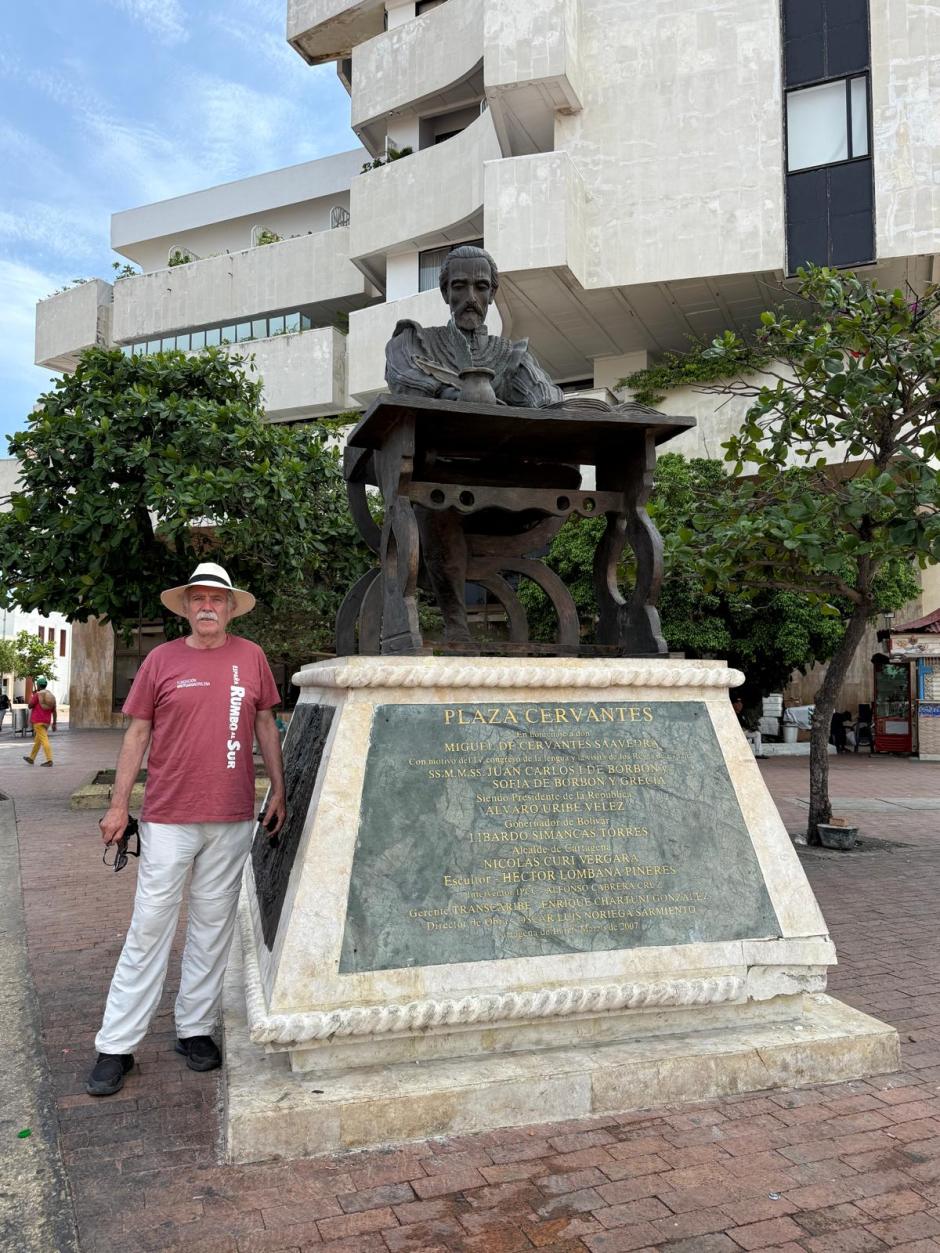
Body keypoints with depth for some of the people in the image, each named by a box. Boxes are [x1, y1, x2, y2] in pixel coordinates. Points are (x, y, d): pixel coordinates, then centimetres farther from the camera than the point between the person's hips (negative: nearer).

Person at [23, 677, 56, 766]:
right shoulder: (51, 696, 9)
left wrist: (32, 696, 9)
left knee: (44, 740, -12)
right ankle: (31, 758, 32)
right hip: (46, 721, 7)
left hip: (38, 721, -7)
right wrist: (54, 723, 8)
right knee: (37, 739, 20)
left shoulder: (37, 694, -11)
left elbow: (30, 706, -3)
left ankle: (49, 760, -19)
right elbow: (54, 711, 6)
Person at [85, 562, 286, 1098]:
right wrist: (119, 805, 1)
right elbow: (138, 734, 3)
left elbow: (266, 725, 11)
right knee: (150, 927, 3)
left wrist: (279, 790, 8)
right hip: (169, 817, -2)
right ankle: (117, 1045, 15)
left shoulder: (251, 657, 4)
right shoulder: (162, 659, 0)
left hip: (233, 818, 2)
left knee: (214, 925, 11)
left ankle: (195, 1028, 26)